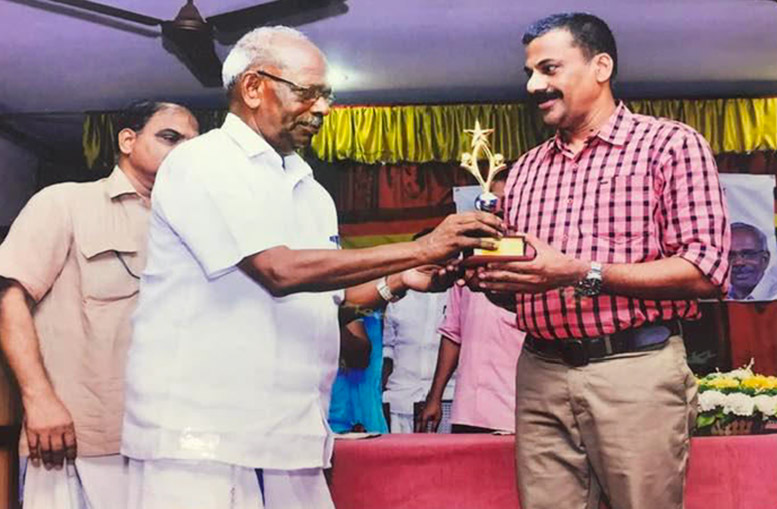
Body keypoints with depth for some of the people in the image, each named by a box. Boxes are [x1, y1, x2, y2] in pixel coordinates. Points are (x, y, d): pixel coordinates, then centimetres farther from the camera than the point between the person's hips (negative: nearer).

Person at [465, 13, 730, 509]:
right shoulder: (526, 170, 16)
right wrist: (488, 277, -2)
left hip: (636, 371, -4)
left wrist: (580, 274, -19)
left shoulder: (672, 144, -1)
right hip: (541, 375, 5)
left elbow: (705, 272, -12)